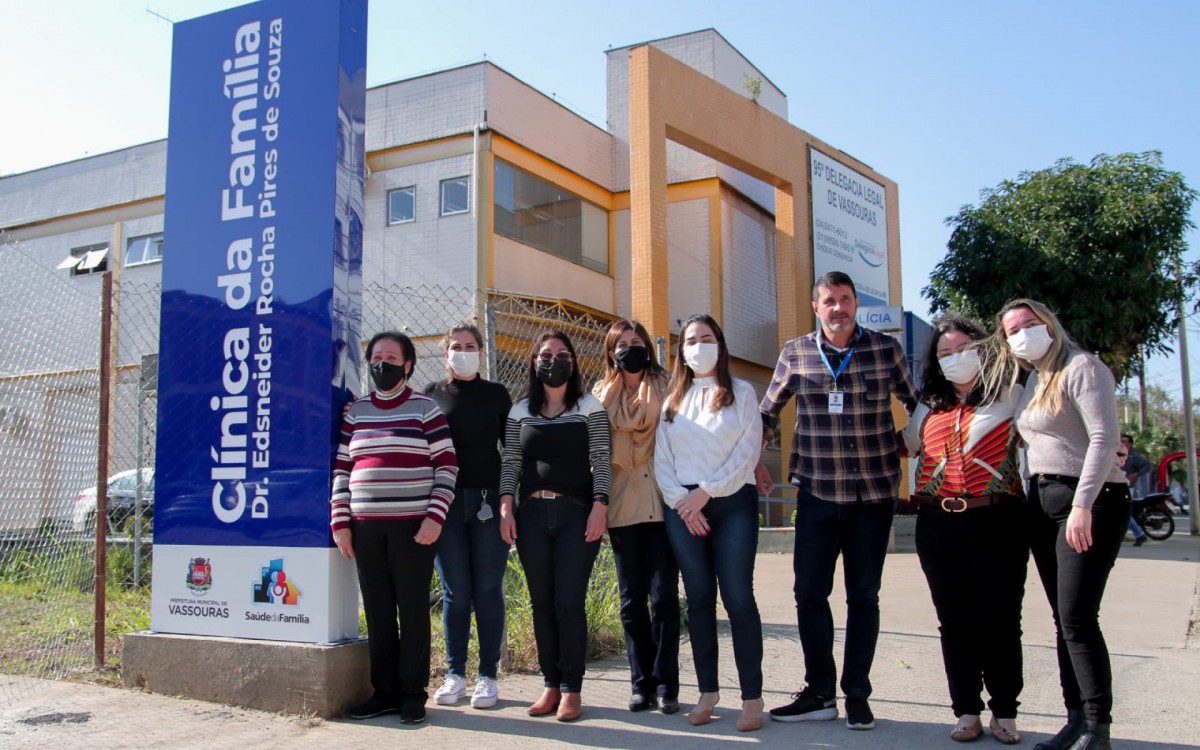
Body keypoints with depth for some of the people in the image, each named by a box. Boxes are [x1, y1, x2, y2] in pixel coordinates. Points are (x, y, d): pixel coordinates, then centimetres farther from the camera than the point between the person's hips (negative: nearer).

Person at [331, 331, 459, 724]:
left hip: (413, 525, -3)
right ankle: (384, 691, 18)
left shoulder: (425, 408, 3)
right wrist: (340, 521, 5)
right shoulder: (355, 412, 13)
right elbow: (341, 469, 13)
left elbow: (446, 466, -1)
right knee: (377, 610, 7)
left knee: (413, 608, 0)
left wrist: (435, 517, -10)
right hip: (365, 526, 4)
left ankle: (412, 693, 10)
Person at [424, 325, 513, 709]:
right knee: (455, 590, 3)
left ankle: (488, 676, 9)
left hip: (488, 499, 0)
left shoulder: (496, 394, 10)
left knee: (488, 590, 1)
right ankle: (455, 675, 13)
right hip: (446, 501, 1)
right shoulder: (432, 394, 10)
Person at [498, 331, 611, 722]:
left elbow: (602, 459, -1)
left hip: (576, 513, -3)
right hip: (531, 513, 3)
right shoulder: (520, 411, 13)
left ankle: (571, 689, 3)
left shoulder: (589, 407, 5)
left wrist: (599, 506, -10)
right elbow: (511, 463, 10)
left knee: (569, 603, -7)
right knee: (541, 603, 6)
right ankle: (550, 685, 15)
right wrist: (506, 506, -1)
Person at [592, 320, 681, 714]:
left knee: (664, 596, -3)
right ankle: (642, 683, 15)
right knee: (632, 599, 6)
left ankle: (666, 684, 6)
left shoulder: (663, 387, 7)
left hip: (662, 501, -2)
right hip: (623, 506, 2)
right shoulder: (604, 394, 11)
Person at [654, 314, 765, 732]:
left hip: (732, 504, -3)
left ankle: (752, 697, -1)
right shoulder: (673, 400, 14)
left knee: (738, 598, -6)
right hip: (682, 507, 3)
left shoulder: (741, 393, 6)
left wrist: (706, 492, -11)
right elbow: (662, 460, 7)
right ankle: (707, 692, 14)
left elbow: (747, 453, -5)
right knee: (699, 599, 6)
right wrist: (681, 502, -7)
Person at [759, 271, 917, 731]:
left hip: (874, 490, -1)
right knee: (809, 592, 2)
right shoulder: (795, 353, 2)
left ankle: (857, 696, 19)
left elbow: (917, 405, 14)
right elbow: (768, 411, 13)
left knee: (863, 595, 7)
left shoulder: (886, 349, 0)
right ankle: (819, 693, 16)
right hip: (817, 490, 1)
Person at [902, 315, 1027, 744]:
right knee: (954, 621, 8)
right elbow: (906, 446, 29)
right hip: (938, 526, 4)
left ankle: (1004, 712, 16)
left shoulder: (1008, 396, 4)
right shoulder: (929, 407, 15)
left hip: (996, 523, -3)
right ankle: (966, 711, 18)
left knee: (999, 619, 2)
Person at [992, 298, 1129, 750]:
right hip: (1042, 501, 9)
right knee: (1064, 619, 9)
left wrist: (1082, 505, -25)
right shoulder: (1032, 380, 16)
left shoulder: (1081, 368, -9)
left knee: (1077, 617, -12)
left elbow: (1104, 438, -19)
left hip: (1091, 500, -8)